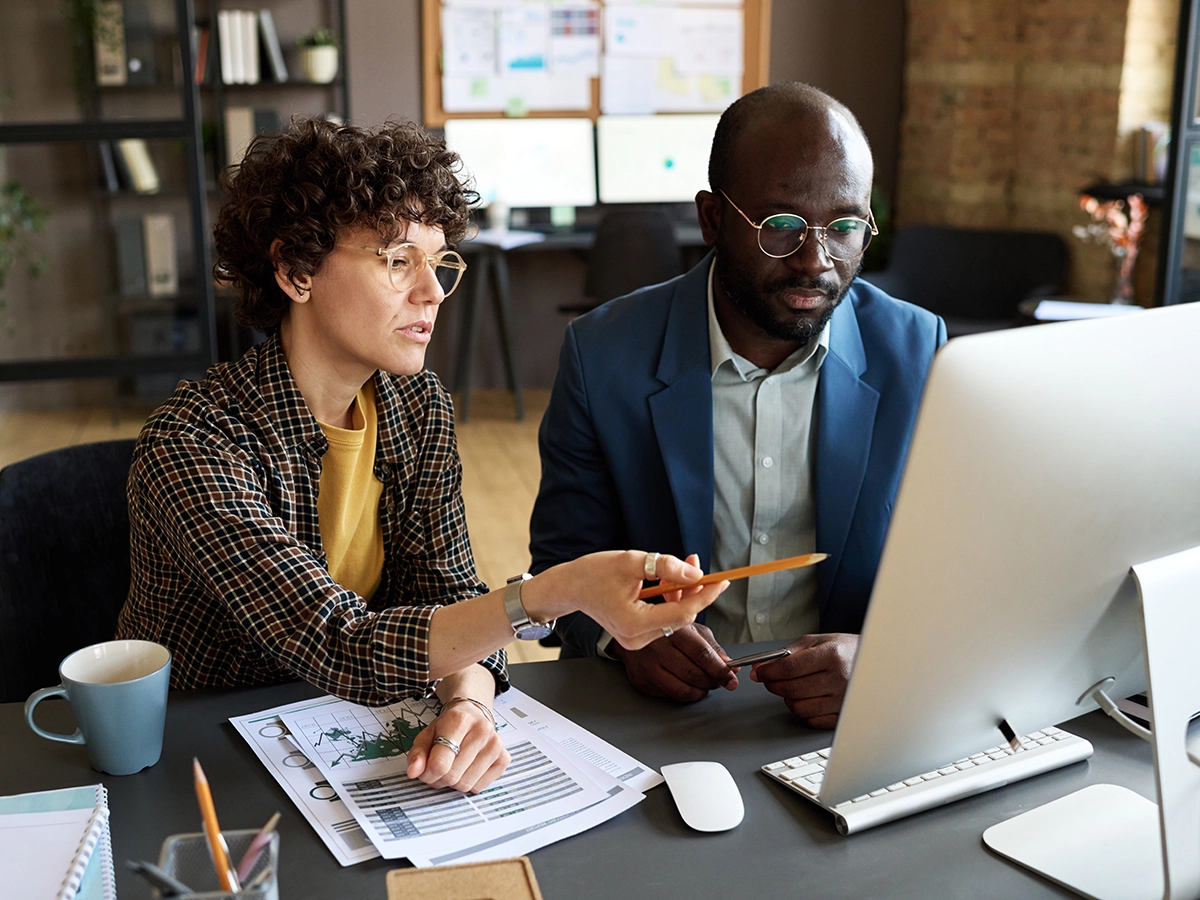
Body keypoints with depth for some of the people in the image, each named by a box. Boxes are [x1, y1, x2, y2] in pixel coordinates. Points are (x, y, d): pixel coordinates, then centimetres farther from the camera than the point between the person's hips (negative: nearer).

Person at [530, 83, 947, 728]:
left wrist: (876, 658, -23)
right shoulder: (603, 354, -4)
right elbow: (564, 563, 4)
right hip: (656, 718, -2)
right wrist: (622, 632, -18)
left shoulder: (919, 355, -4)